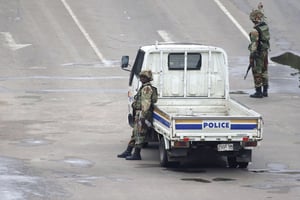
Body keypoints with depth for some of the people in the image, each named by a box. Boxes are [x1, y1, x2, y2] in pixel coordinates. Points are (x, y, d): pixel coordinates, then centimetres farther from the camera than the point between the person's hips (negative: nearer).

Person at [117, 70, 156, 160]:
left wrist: (143, 116, -24)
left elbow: (146, 103, -21)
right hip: (138, 114, 11)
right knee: (135, 133, 15)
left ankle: (137, 154, -7)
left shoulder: (147, 88, -14)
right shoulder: (144, 88, 20)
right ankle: (128, 152, 22)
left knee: (139, 134, -9)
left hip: (142, 113, -11)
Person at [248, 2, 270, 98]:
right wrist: (260, 9, 39)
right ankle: (265, 91, 17)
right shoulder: (265, 25, 0)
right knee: (264, 71, 13)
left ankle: (258, 92, 2)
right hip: (265, 52, 8)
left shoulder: (255, 31, -24)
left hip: (257, 53, -8)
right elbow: (262, 18, 23)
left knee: (257, 73, -1)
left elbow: (254, 44, -25)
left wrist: (252, 57, -22)